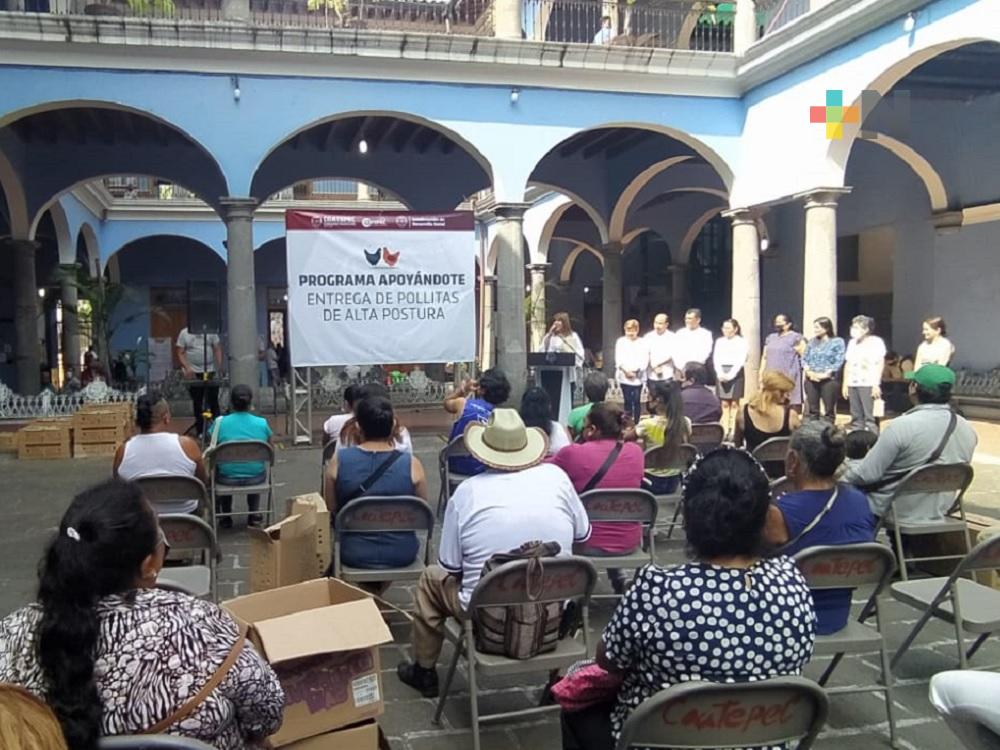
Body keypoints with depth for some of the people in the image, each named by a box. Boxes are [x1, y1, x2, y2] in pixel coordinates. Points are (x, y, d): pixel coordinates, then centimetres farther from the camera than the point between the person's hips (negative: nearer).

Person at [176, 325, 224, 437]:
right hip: (194, 373, 0)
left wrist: (219, 365, -6)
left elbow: (217, 349, 6)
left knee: (213, 400, 1)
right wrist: (187, 368, -14)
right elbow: (180, 353, -1)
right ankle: (200, 430, 14)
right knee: (197, 402, 7)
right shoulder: (184, 333, 0)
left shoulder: (211, 332, 3)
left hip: (210, 371, 0)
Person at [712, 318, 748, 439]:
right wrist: (720, 373, -8)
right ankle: (725, 430, 1)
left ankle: (734, 431, -4)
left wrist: (730, 374, -15)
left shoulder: (741, 342, 1)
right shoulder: (719, 341, 12)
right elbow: (715, 358, 7)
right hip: (721, 373, 3)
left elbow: (741, 360, -7)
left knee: (735, 403, -4)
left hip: (736, 373, -3)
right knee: (724, 404, 1)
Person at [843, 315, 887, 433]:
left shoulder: (876, 342, 0)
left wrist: (876, 384, -11)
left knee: (869, 416, -10)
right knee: (856, 417, 6)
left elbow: (880, 364, -4)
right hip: (852, 384, 6)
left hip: (868, 384, -6)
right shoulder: (852, 342, 18)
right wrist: (845, 384, 13)